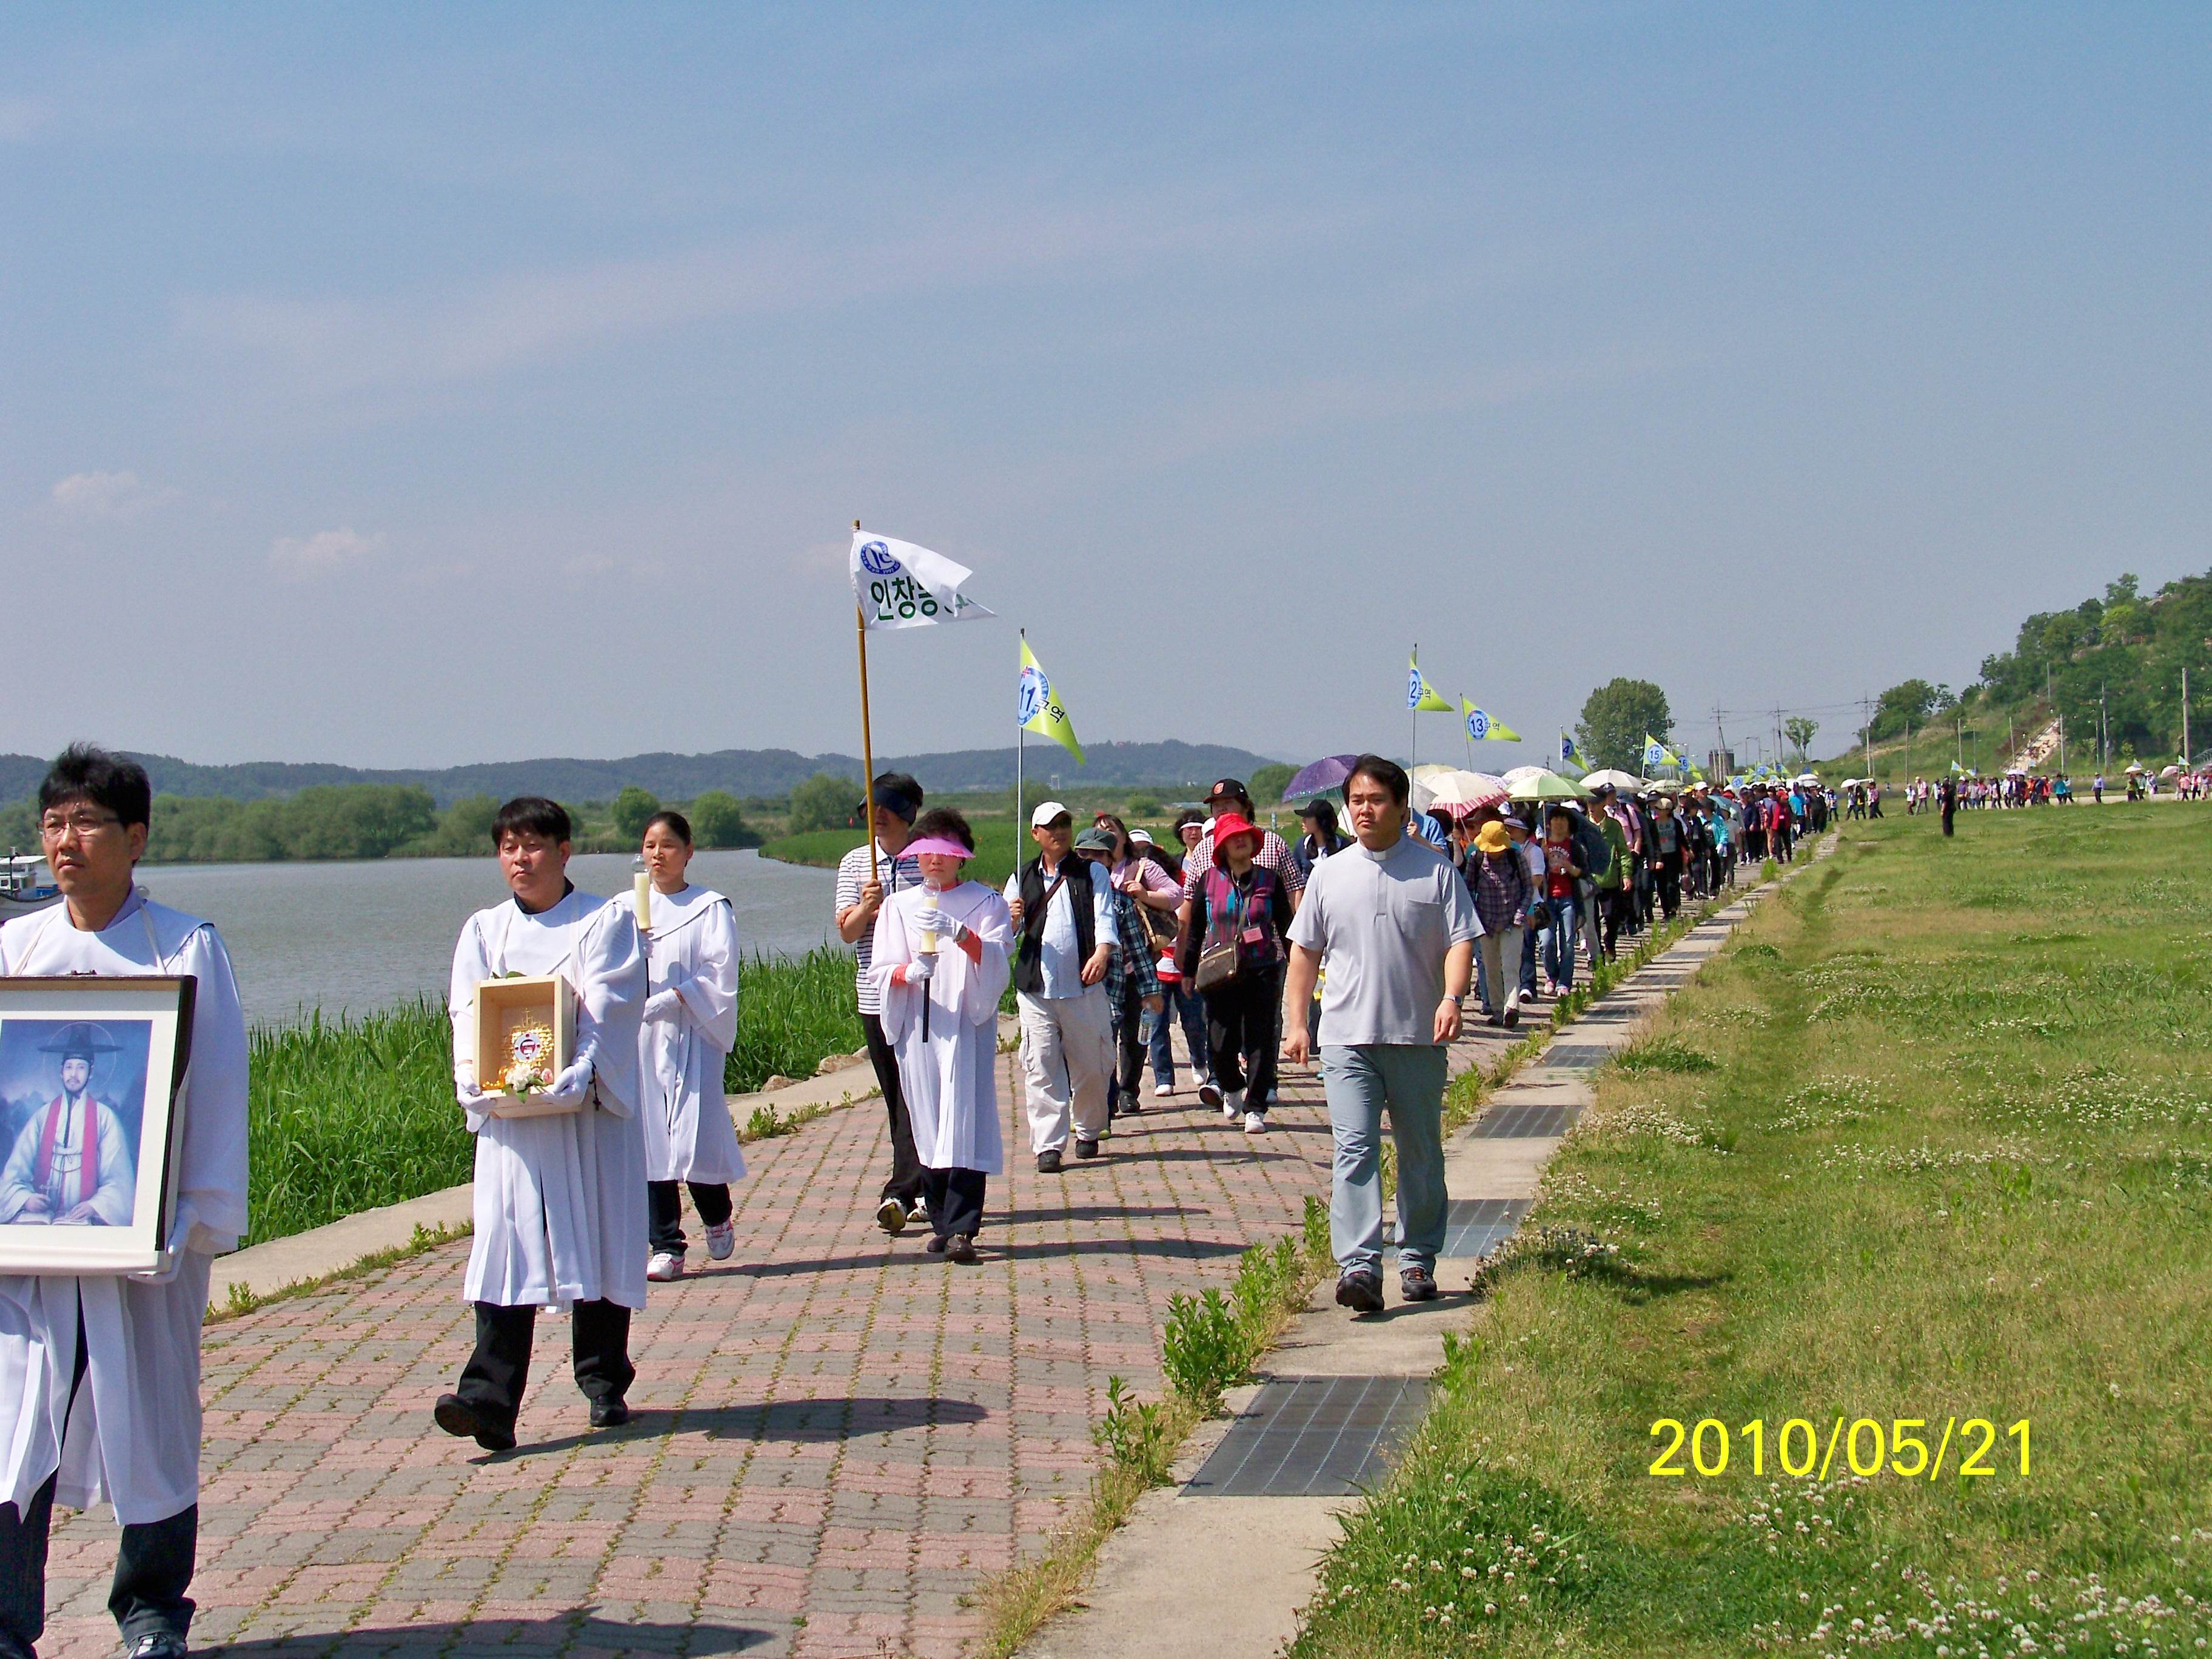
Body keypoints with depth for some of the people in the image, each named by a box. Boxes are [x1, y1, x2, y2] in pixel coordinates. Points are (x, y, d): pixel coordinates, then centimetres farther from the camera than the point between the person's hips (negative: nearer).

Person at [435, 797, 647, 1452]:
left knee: (599, 1244, 5)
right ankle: (489, 1399, -14)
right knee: (506, 1248, -8)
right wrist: (479, 1085, -13)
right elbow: (467, 1015, 5)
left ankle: (603, 1381, 21)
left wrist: (575, 1078, -22)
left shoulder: (605, 923, 3)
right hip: (508, 1115, 2)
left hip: (591, 1110, -2)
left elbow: (607, 1011, -8)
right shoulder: (483, 931, 13)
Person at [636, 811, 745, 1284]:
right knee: (651, 1139, 0)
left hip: (692, 1035, -3)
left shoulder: (711, 908, 2)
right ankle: (666, 1246, 5)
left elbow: (719, 974, -6)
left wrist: (670, 1000, -16)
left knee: (696, 1135, -7)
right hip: (639, 1036, 3)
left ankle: (717, 1218, 21)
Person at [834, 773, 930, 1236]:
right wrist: (865, 907, -17)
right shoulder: (854, 864, 8)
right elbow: (847, 933, 2)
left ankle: (901, 1194, -13)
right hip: (875, 998, 3)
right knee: (896, 1100, 9)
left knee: (917, 1094, -10)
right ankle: (921, 1189, 19)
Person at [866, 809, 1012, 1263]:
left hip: (967, 1025, -3)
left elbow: (995, 959, -9)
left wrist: (959, 934, -28)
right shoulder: (900, 906, 13)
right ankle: (942, 1223, 11)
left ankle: (962, 1229, -15)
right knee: (927, 1127, 4)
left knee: (964, 1126, -11)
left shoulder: (985, 903, 6)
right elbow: (881, 970, 6)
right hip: (917, 1028, 3)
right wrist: (910, 972, -17)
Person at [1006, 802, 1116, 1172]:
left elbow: (1104, 917, -6)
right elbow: (1007, 936, 13)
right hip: (1035, 988, 1)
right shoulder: (1022, 879, 14)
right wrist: (1011, 921, -11)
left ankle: (1088, 1131, 27)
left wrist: (1102, 952, -25)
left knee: (1091, 1065, 6)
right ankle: (1048, 1145, -5)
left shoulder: (1091, 874, 8)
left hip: (1083, 986, -1)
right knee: (1041, 1068, -6)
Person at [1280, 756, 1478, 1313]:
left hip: (1418, 1037, 0)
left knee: (1421, 1153, 10)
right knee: (1354, 1149, -12)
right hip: (1347, 1037, 1)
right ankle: (1358, 1265, -18)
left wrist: (1451, 998, -20)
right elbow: (1305, 951, 14)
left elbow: (1460, 941, -3)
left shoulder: (1435, 870, 2)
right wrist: (1296, 1021, 7)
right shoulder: (1330, 874, 9)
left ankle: (1418, 1260, 23)